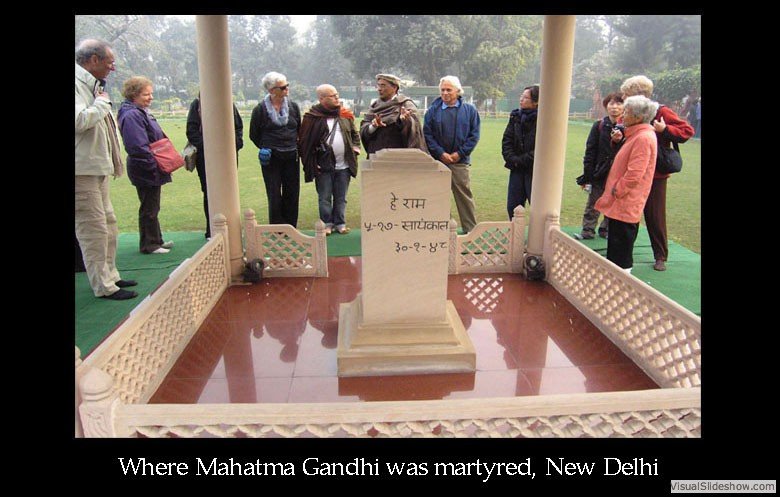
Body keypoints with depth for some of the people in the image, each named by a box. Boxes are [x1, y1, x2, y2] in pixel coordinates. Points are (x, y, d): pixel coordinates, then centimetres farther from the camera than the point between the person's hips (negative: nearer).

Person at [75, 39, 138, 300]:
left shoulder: (91, 85, 17)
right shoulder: (77, 84, -14)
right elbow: (80, 120, -27)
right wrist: (102, 103, -13)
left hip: (97, 168, 10)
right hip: (82, 170, -10)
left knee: (109, 225, 16)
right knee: (93, 228, -5)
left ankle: (110, 275, 27)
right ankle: (103, 286, 2)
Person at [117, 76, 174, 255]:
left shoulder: (142, 112, 14)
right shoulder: (131, 116, -19)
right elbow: (139, 147, -25)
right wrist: (155, 165, -22)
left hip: (152, 170, 10)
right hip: (146, 171, -10)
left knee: (152, 207, 18)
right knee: (149, 208, 0)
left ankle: (156, 240, 29)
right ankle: (149, 245, 11)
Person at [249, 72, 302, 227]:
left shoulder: (293, 106, 5)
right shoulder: (260, 109, -5)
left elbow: (299, 130, 18)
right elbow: (253, 135, 6)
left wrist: (295, 146, 8)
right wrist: (265, 148, 1)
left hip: (291, 157, 3)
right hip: (271, 159, -3)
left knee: (292, 193, 6)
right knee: (274, 195, 0)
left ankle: (291, 227, 18)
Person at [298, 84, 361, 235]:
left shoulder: (346, 115, 9)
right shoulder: (312, 117, -5)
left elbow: (355, 134, 19)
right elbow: (303, 141, -3)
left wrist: (355, 149, 4)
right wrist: (310, 162, -7)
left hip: (343, 165, 3)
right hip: (323, 166, -3)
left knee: (341, 197, 10)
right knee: (325, 198, 5)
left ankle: (340, 223, 21)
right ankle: (327, 224, 18)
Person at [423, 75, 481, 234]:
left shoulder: (469, 110, 5)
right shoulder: (433, 110, 6)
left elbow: (474, 135, 2)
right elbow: (427, 134, 1)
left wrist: (460, 153, -7)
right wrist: (441, 153, -9)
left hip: (460, 161, -1)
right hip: (437, 161, 1)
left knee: (464, 195, 0)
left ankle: (471, 229, 8)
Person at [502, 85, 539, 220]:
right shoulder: (515, 116, 8)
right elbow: (506, 140, 7)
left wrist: (522, 160, -13)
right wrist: (512, 159, -7)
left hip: (534, 170, -6)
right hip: (517, 169, 6)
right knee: (512, 206, 11)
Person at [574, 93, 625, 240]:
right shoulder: (599, 126, -1)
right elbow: (590, 151, -2)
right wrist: (587, 175, -4)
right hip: (600, 173, 1)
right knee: (593, 205, 9)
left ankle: (606, 230, 28)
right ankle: (588, 231, 20)